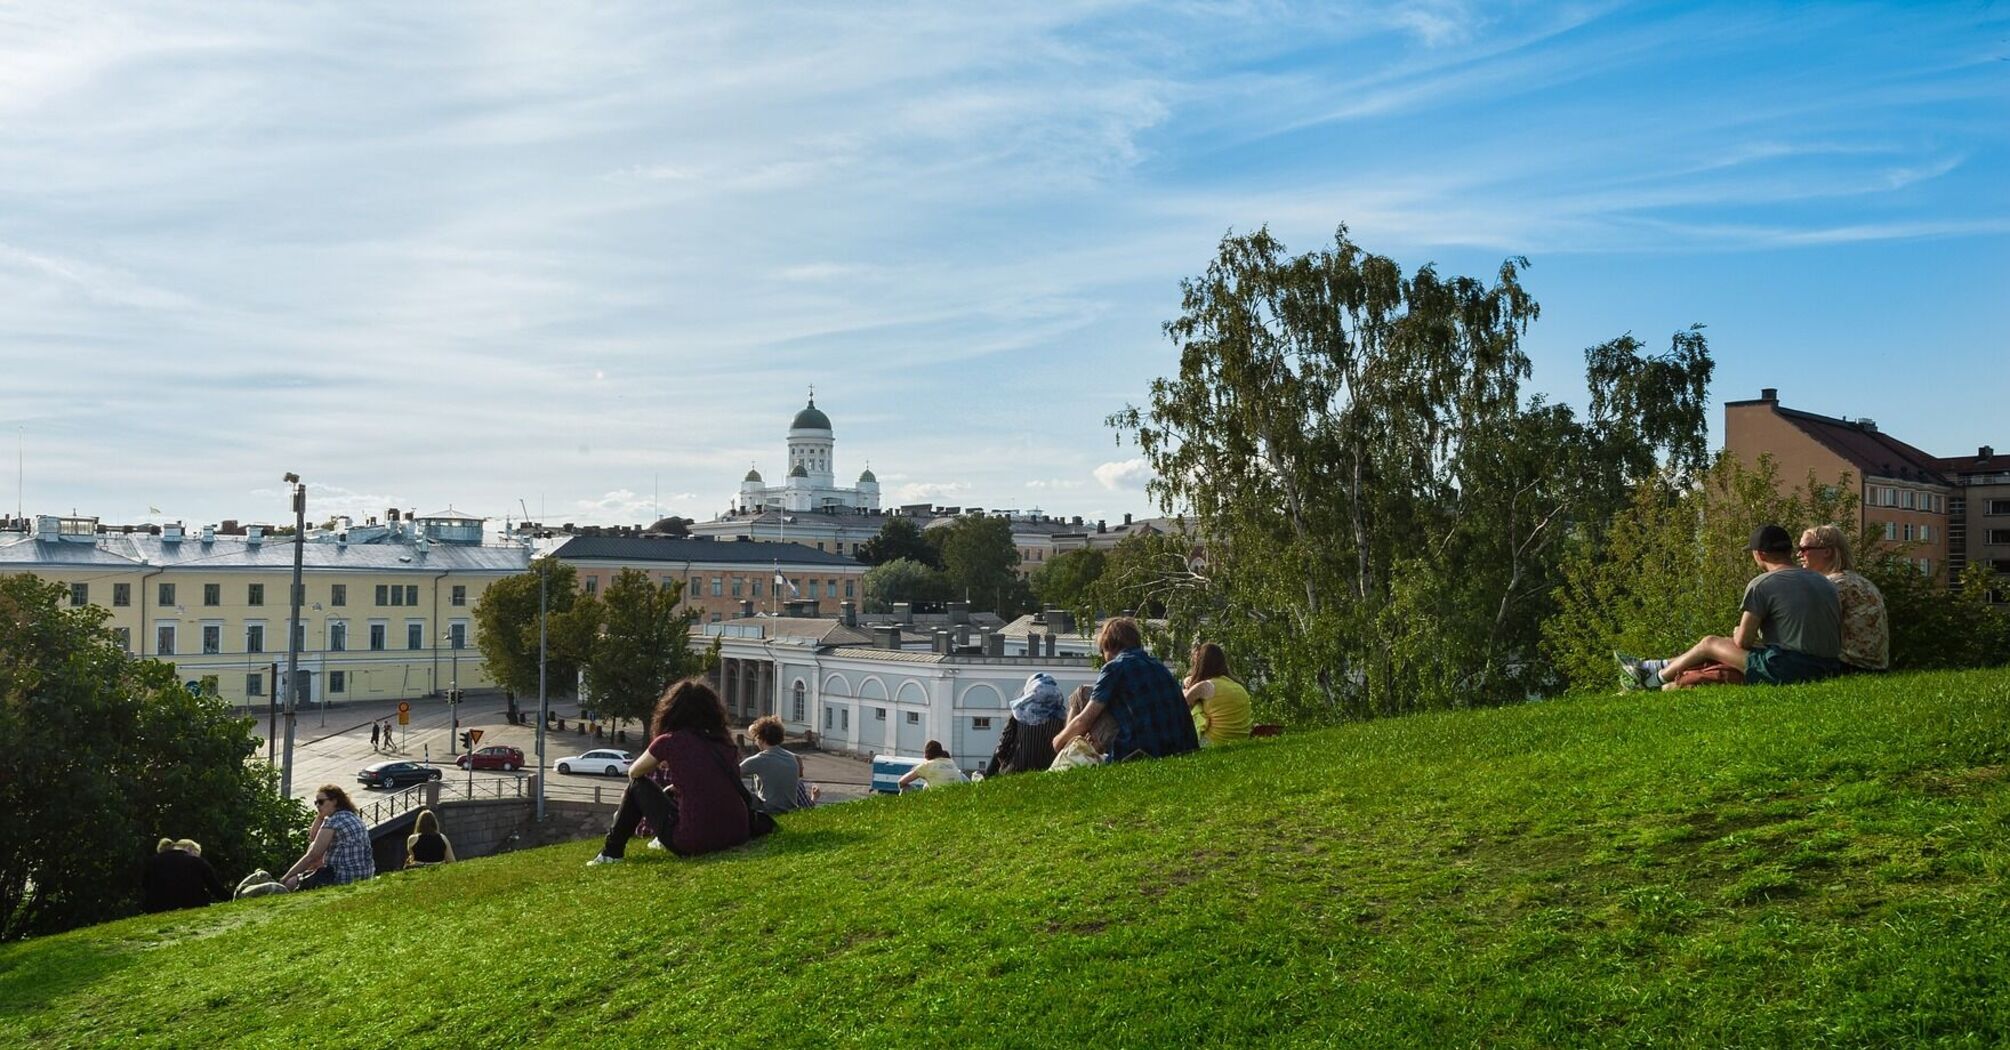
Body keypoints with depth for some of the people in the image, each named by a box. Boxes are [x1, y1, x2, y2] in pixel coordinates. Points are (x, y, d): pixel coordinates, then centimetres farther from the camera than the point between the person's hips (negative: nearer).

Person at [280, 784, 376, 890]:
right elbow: (312, 838, 23)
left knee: (289, 883, -2)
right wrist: (319, 817, 11)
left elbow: (311, 856, -13)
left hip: (343, 879, -10)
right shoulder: (352, 817, 15)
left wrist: (285, 877, -4)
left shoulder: (334, 820, -14)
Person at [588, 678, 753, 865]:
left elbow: (634, 773, 16)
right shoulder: (723, 741, 8)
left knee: (638, 785, 17)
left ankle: (612, 853, 26)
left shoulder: (670, 741, -3)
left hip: (693, 844, -5)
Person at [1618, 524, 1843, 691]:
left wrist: (1737, 633, 17)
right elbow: (1839, 639, 17)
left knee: (1710, 644, 12)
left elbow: (1743, 641, -9)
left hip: (1786, 668, -8)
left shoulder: (1762, 585, -9)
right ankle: (1656, 667, 34)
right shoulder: (1825, 583, 14)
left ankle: (1652, 680, 29)